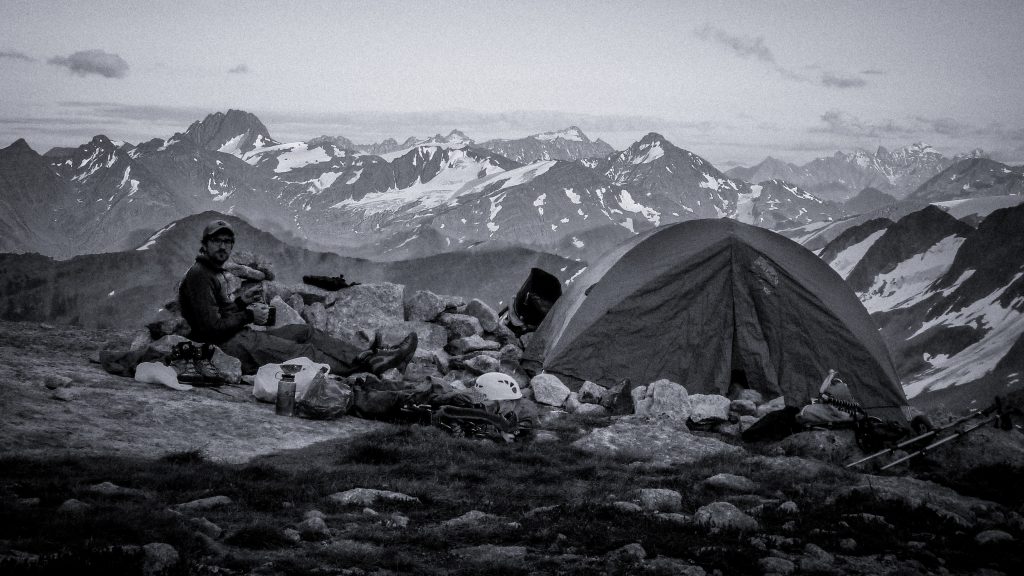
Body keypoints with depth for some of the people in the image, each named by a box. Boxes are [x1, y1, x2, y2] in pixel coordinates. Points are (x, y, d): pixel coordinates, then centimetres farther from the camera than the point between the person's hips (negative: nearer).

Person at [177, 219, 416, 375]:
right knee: (302, 353, -13)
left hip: (241, 337, 10)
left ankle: (366, 356, -7)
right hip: (228, 347, -10)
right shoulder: (199, 276, -14)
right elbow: (211, 327, -21)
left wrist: (239, 303, 9)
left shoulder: (216, 272, 18)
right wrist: (249, 316, -12)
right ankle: (364, 364, -13)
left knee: (305, 332, 2)